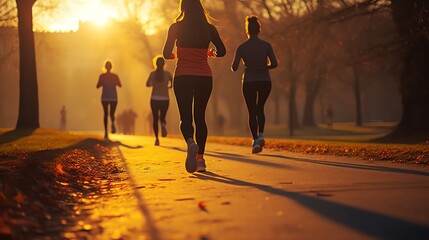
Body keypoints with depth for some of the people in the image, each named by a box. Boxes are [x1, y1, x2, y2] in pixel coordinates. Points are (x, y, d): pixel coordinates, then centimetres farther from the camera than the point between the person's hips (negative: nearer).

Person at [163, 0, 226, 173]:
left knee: (185, 117, -1)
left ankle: (191, 143, -32)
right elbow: (221, 51, 4)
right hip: (204, 76, 2)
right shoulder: (209, 28, 4)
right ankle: (200, 158, 11)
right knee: (200, 117, 13)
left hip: (183, 76, -2)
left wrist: (173, 56, 20)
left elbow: (166, 54, -3)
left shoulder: (176, 27, -1)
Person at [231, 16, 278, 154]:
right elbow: (274, 64, -9)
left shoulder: (242, 47, -4)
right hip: (265, 81, 1)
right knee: (260, 109, 22)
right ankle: (260, 135, 3)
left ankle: (255, 140, -3)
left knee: (252, 112, 9)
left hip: (249, 82, -1)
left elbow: (234, 68, -9)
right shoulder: (266, 45, -1)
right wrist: (264, 67, 10)